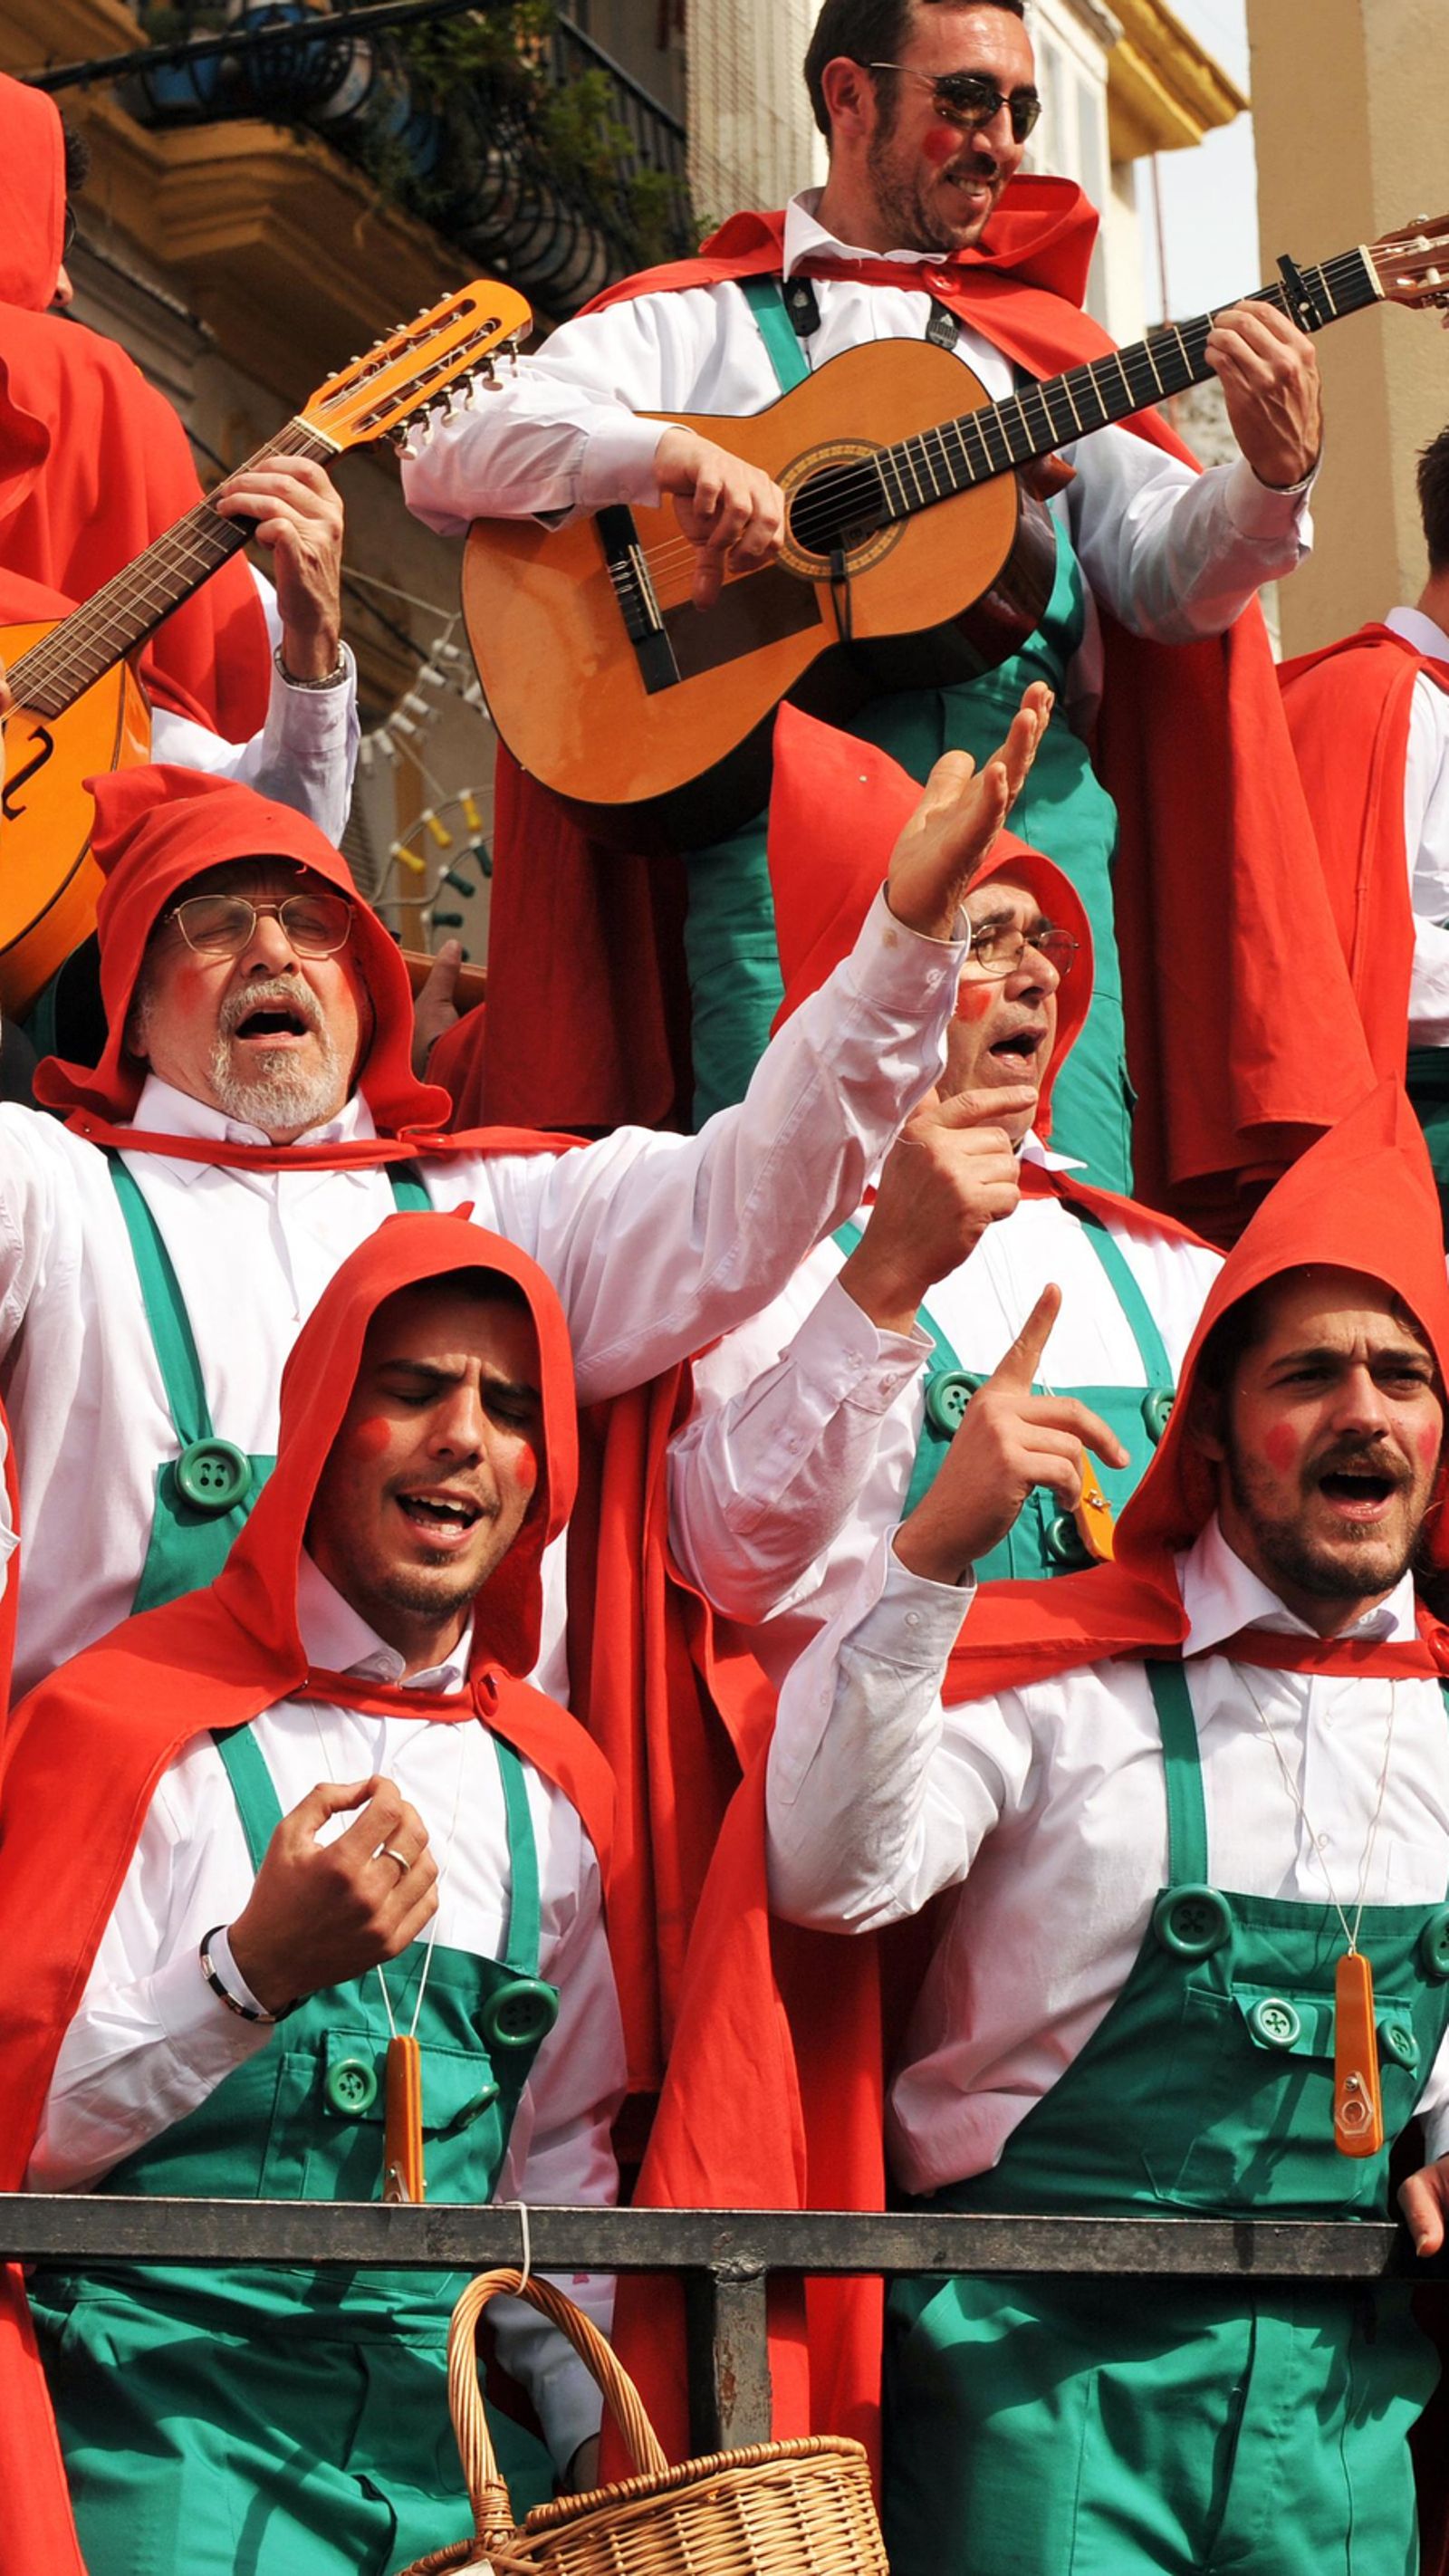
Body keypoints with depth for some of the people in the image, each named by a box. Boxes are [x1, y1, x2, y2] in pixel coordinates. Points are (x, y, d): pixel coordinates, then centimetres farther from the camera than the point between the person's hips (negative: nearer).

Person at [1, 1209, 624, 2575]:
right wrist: (254, 1973, -23)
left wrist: (601, 2427, 8)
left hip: (443, 2442, 5)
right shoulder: (131, 1719, -7)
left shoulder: (553, 1782, 11)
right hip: (166, 2423, -5)